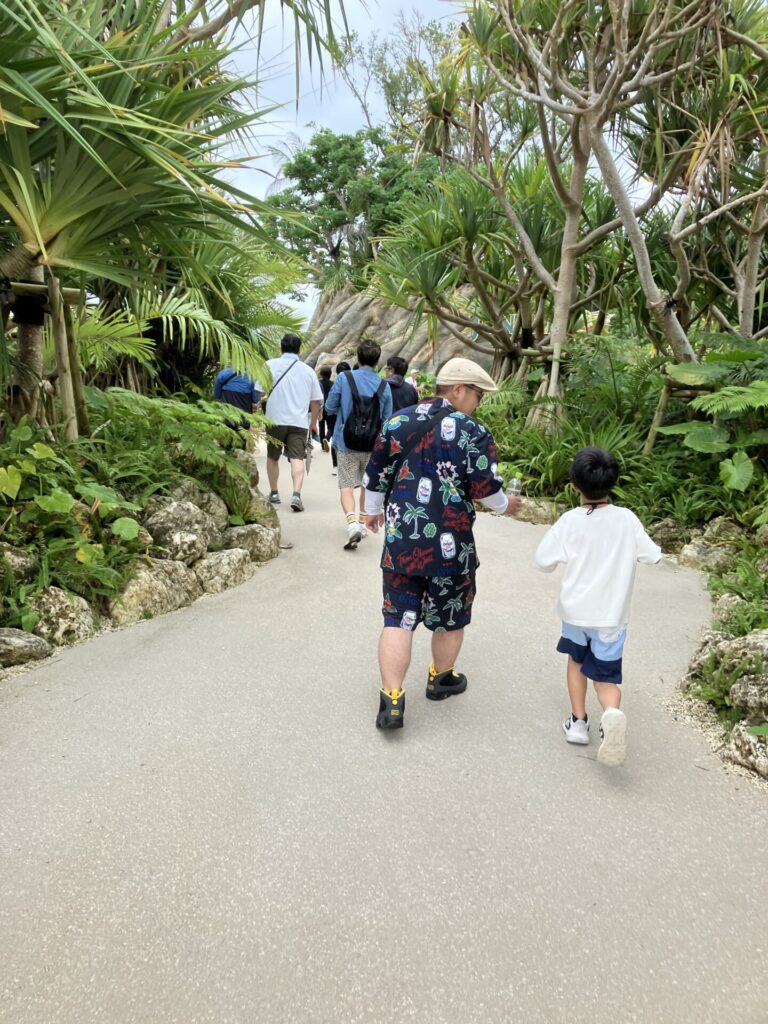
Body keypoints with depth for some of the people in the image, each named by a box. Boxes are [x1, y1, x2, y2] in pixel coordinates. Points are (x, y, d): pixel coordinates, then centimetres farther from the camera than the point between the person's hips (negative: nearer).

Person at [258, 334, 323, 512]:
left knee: (272, 457, 17)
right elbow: (316, 400, 13)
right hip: (299, 422, 0)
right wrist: (313, 423, 26)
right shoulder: (308, 370, 9)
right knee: (297, 459, -6)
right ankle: (296, 494, -23)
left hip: (275, 419, 0)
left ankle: (274, 493, 26)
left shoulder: (270, 365, 2)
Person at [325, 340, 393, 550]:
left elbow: (330, 408, -1)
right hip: (373, 446, 2)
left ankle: (352, 523, -23)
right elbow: (386, 420, 0)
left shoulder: (344, 378, -9)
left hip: (347, 443, -2)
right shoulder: (384, 386, -5)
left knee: (346, 486, -2)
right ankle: (363, 523, 29)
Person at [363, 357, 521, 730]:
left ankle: (391, 700, 3)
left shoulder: (399, 422, 3)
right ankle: (441, 679, 38)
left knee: (398, 619, 7)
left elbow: (375, 474, 10)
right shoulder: (472, 433, -11)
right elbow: (486, 489, -10)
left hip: (399, 540, 3)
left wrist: (373, 510, 27)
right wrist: (506, 505, 12)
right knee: (450, 616, 19)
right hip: (450, 545, -3)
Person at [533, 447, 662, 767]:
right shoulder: (627, 520, -9)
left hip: (575, 610, 0)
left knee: (576, 659, 25)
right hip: (611, 616, 0)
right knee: (606, 677, 8)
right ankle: (611, 713, -22)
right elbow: (652, 555, 0)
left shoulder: (569, 522, -13)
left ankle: (578, 721, 24)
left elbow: (543, 561, -10)